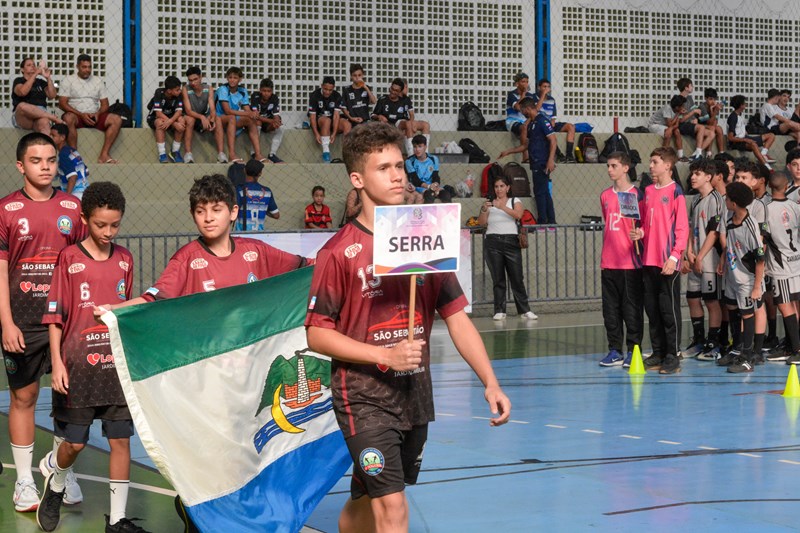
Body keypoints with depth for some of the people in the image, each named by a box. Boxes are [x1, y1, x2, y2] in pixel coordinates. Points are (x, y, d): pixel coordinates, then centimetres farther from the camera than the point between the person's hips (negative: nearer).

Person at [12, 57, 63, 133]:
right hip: (22, 118, -2)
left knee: (44, 122, -38)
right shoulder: (18, 81, 14)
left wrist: (48, 78, 1)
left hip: (40, 115, 2)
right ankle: (55, 118, -29)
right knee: (22, 106, -40)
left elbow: (52, 95, 10)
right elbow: (22, 92, -10)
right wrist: (35, 74, -7)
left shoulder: (41, 82, 24)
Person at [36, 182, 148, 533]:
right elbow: (55, 315, -4)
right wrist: (57, 362, -9)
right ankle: (55, 483, 37)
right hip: (78, 367, -3)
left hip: (117, 366, 3)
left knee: (121, 440, 1)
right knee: (75, 442, 4)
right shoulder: (69, 259, -4)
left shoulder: (124, 259, 7)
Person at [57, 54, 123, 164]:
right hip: (77, 115, -4)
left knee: (117, 119, -21)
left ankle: (104, 155, -29)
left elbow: (105, 104, 13)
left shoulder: (98, 81, 16)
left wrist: (98, 113, -11)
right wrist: (81, 115, -17)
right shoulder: (68, 80, 4)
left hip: (94, 117, 4)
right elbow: (62, 103, -5)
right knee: (68, 118, -39)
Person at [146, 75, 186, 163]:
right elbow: (158, 113, -30)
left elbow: (179, 111, -20)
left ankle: (175, 152, -16)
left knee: (181, 120, -28)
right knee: (160, 122, -38)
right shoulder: (159, 93, -25)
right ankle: (162, 154, -34)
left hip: (171, 117, 3)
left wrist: (170, 121, -41)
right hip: (154, 118, -3)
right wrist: (175, 124, -38)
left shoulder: (178, 95, -14)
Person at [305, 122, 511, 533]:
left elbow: (456, 318, 6)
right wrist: (384, 356, -19)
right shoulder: (339, 252, -9)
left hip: (416, 394, 5)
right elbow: (316, 333, -9)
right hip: (364, 397, -5)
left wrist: (490, 383, -2)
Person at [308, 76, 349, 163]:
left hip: (333, 122, 3)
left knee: (347, 124, -24)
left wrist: (334, 133, -27)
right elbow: (312, 116, -16)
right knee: (327, 120, -36)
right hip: (318, 121, -3)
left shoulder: (337, 96, -5)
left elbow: (336, 115, -14)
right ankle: (326, 151, -41)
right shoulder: (314, 95, -12)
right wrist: (316, 134, -28)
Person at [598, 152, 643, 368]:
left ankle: (633, 350, 4)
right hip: (609, 262, 5)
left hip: (631, 261, -5)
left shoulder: (637, 194, -2)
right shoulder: (605, 195, 13)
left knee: (632, 307, -2)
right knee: (610, 307, 6)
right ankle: (614, 350, 13)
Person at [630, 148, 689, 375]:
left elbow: (682, 228, -10)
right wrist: (640, 233, 1)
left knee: (669, 309, -3)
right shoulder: (648, 191, 14)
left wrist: (674, 256, -16)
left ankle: (672, 357, 1)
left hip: (668, 262, -7)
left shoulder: (675, 191, -6)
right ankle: (658, 353, 17)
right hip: (649, 260, 7)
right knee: (652, 308, 9)